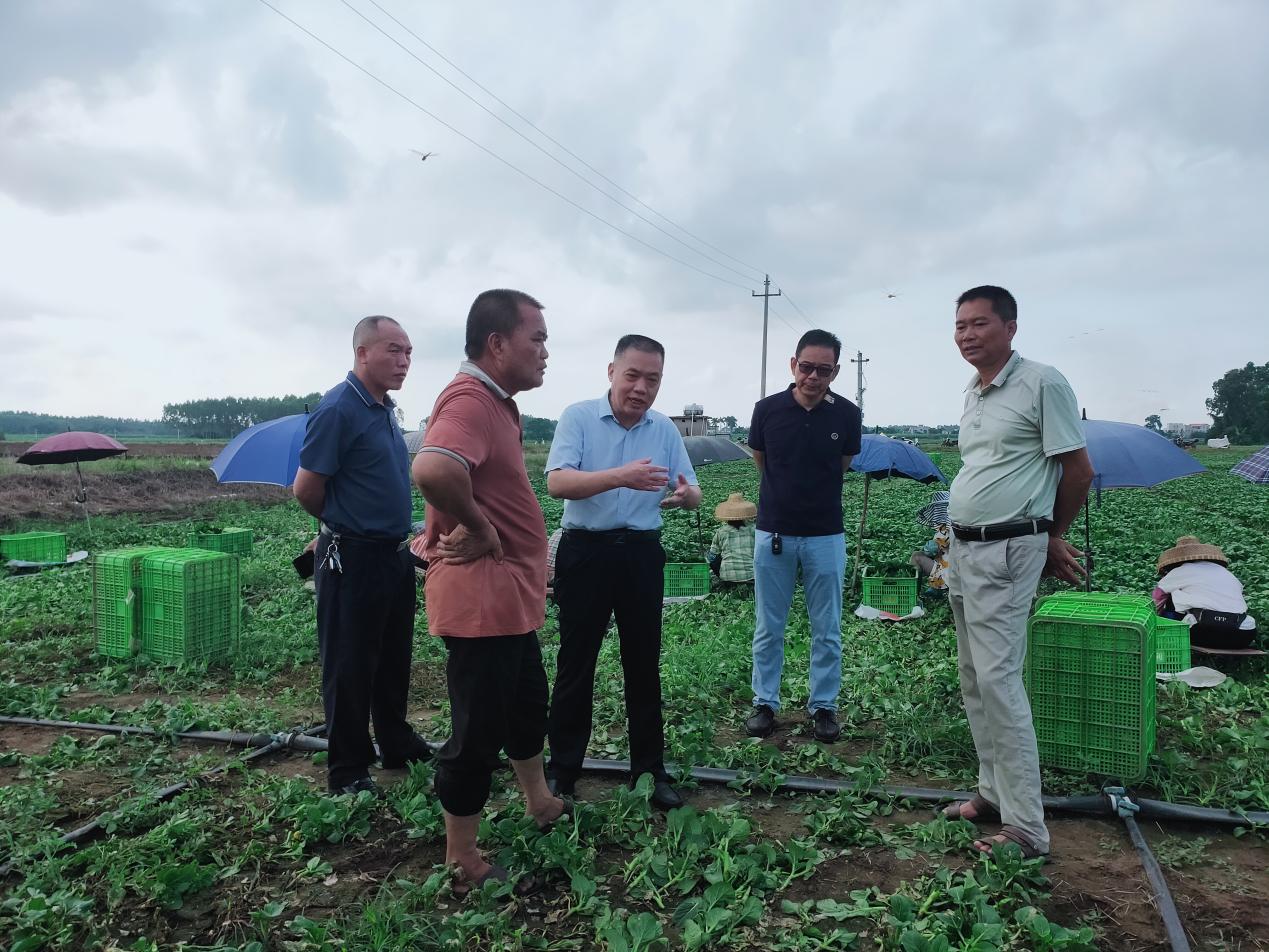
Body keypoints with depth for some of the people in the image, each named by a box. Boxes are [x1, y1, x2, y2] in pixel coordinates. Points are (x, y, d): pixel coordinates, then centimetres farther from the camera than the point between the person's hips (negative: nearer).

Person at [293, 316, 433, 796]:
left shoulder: (386, 409, 11)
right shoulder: (338, 409, -17)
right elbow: (306, 488, -15)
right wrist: (344, 523, 1)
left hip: (394, 554, 9)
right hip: (352, 559, -8)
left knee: (393, 660, 20)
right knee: (350, 667, 4)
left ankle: (397, 744, 36)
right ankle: (348, 771, 18)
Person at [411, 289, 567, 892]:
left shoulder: (496, 402, 12)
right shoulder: (469, 399, -21)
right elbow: (432, 470, -41)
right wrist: (478, 528, -25)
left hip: (509, 595, 11)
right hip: (480, 597, -11)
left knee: (528, 704, 25)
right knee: (479, 732, 3)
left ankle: (539, 804, 46)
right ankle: (462, 864, 21)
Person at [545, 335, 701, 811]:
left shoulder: (666, 430, 5)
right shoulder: (578, 417, -7)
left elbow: (692, 494, 5)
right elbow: (557, 482, -20)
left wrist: (686, 494, -21)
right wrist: (620, 477, -35)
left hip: (642, 554, 3)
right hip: (586, 551, -3)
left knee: (644, 663, 11)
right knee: (576, 663, 6)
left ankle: (650, 770, 24)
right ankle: (562, 770, 21)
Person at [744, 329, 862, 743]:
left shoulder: (847, 414, -6)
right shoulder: (768, 409, -7)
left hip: (825, 535, 0)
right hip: (773, 533, 0)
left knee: (827, 630, 9)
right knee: (768, 628, 9)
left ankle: (823, 706, 23)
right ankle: (765, 703, 22)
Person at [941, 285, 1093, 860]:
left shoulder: (1042, 384, -11)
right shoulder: (971, 394, 13)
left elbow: (1079, 471, -8)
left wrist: (1051, 537, 4)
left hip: (1005, 553, -9)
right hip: (962, 549, 9)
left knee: (998, 679, -10)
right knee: (972, 677, 13)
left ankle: (1026, 828, -2)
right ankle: (994, 791, 26)